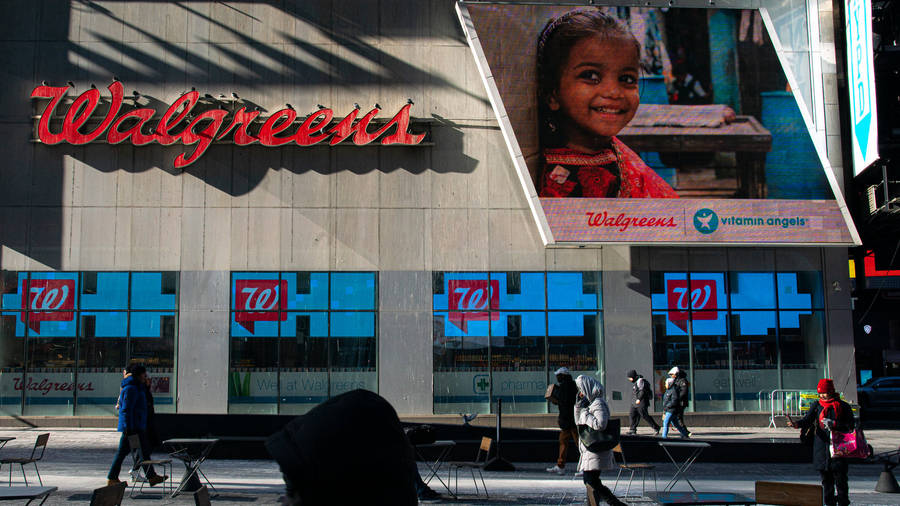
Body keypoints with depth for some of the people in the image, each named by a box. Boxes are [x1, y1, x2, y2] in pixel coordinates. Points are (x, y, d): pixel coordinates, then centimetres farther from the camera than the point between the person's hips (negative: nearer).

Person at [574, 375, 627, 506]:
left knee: (591, 484, -8)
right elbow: (578, 422, 22)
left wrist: (584, 412, -18)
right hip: (589, 453, 10)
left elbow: (600, 424, -29)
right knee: (591, 483, 14)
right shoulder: (590, 403, 15)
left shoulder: (598, 403, -15)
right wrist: (578, 406, 7)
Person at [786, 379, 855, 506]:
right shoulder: (817, 406, 8)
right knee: (826, 479, 9)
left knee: (840, 477, -4)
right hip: (821, 447, 3)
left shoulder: (843, 407, 2)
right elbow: (808, 420, -5)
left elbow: (850, 426, 0)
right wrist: (796, 424, -25)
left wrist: (834, 424, -14)